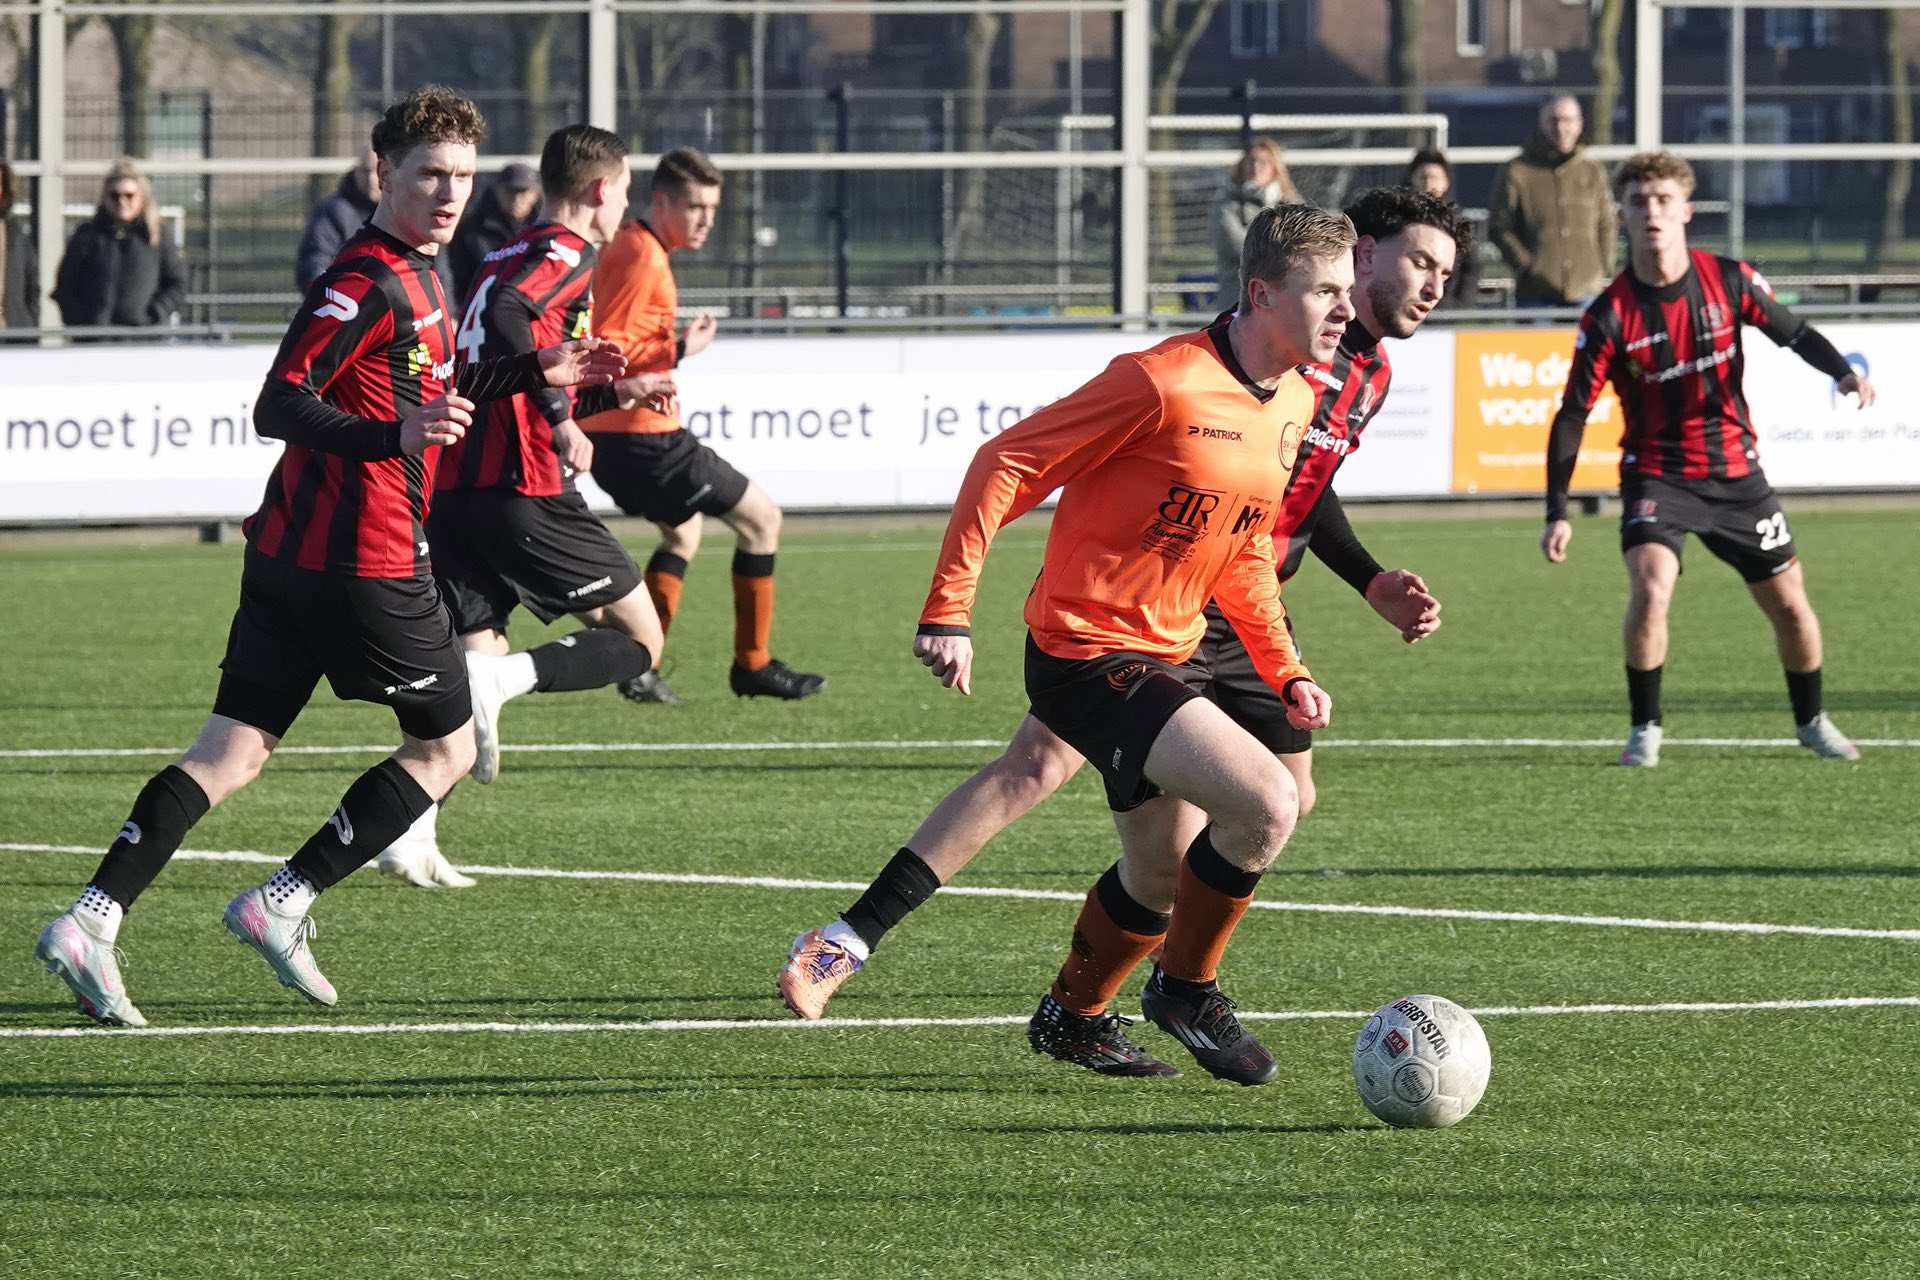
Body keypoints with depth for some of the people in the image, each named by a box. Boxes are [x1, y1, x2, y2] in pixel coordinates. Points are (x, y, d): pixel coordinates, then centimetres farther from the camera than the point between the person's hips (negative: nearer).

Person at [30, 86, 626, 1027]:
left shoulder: (416, 277, 17)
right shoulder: (369, 281, -14)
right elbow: (280, 405, -21)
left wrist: (534, 373, 29)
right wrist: (396, 435, -35)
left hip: (291, 556, 9)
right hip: (365, 561, -9)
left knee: (233, 752, 4)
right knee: (446, 745, 6)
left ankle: (91, 922, -7)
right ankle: (281, 905, 2)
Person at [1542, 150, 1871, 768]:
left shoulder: (1729, 280, -8)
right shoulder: (1611, 315, -14)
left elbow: (1793, 332, 4)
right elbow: (1572, 415, -11)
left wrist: (1842, 371, -18)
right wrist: (1557, 512, -16)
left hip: (1736, 474, 3)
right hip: (1657, 475, -3)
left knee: (1789, 602, 9)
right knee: (1650, 588, -26)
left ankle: (1811, 721, 33)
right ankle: (1645, 729, -9)